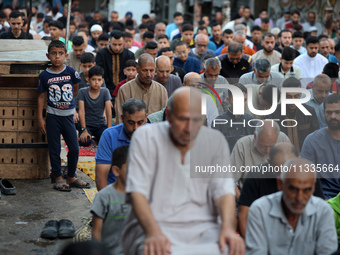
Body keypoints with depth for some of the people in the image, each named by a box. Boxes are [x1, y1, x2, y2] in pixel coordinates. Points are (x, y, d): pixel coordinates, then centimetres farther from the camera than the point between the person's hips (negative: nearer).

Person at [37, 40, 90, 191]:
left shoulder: (71, 72, -3)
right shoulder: (45, 75, -4)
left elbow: (76, 89, 16)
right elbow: (41, 97, 2)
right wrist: (40, 119, -1)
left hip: (68, 115, 1)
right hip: (52, 116, -1)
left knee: (74, 148, 3)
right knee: (54, 149, 4)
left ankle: (71, 177, 19)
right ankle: (58, 178, 16)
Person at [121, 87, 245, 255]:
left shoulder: (215, 141, 6)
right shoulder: (145, 137, -2)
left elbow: (223, 190, -1)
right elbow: (137, 192, -10)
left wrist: (228, 228, -21)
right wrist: (153, 232, -27)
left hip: (201, 227, 3)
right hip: (152, 224, -2)